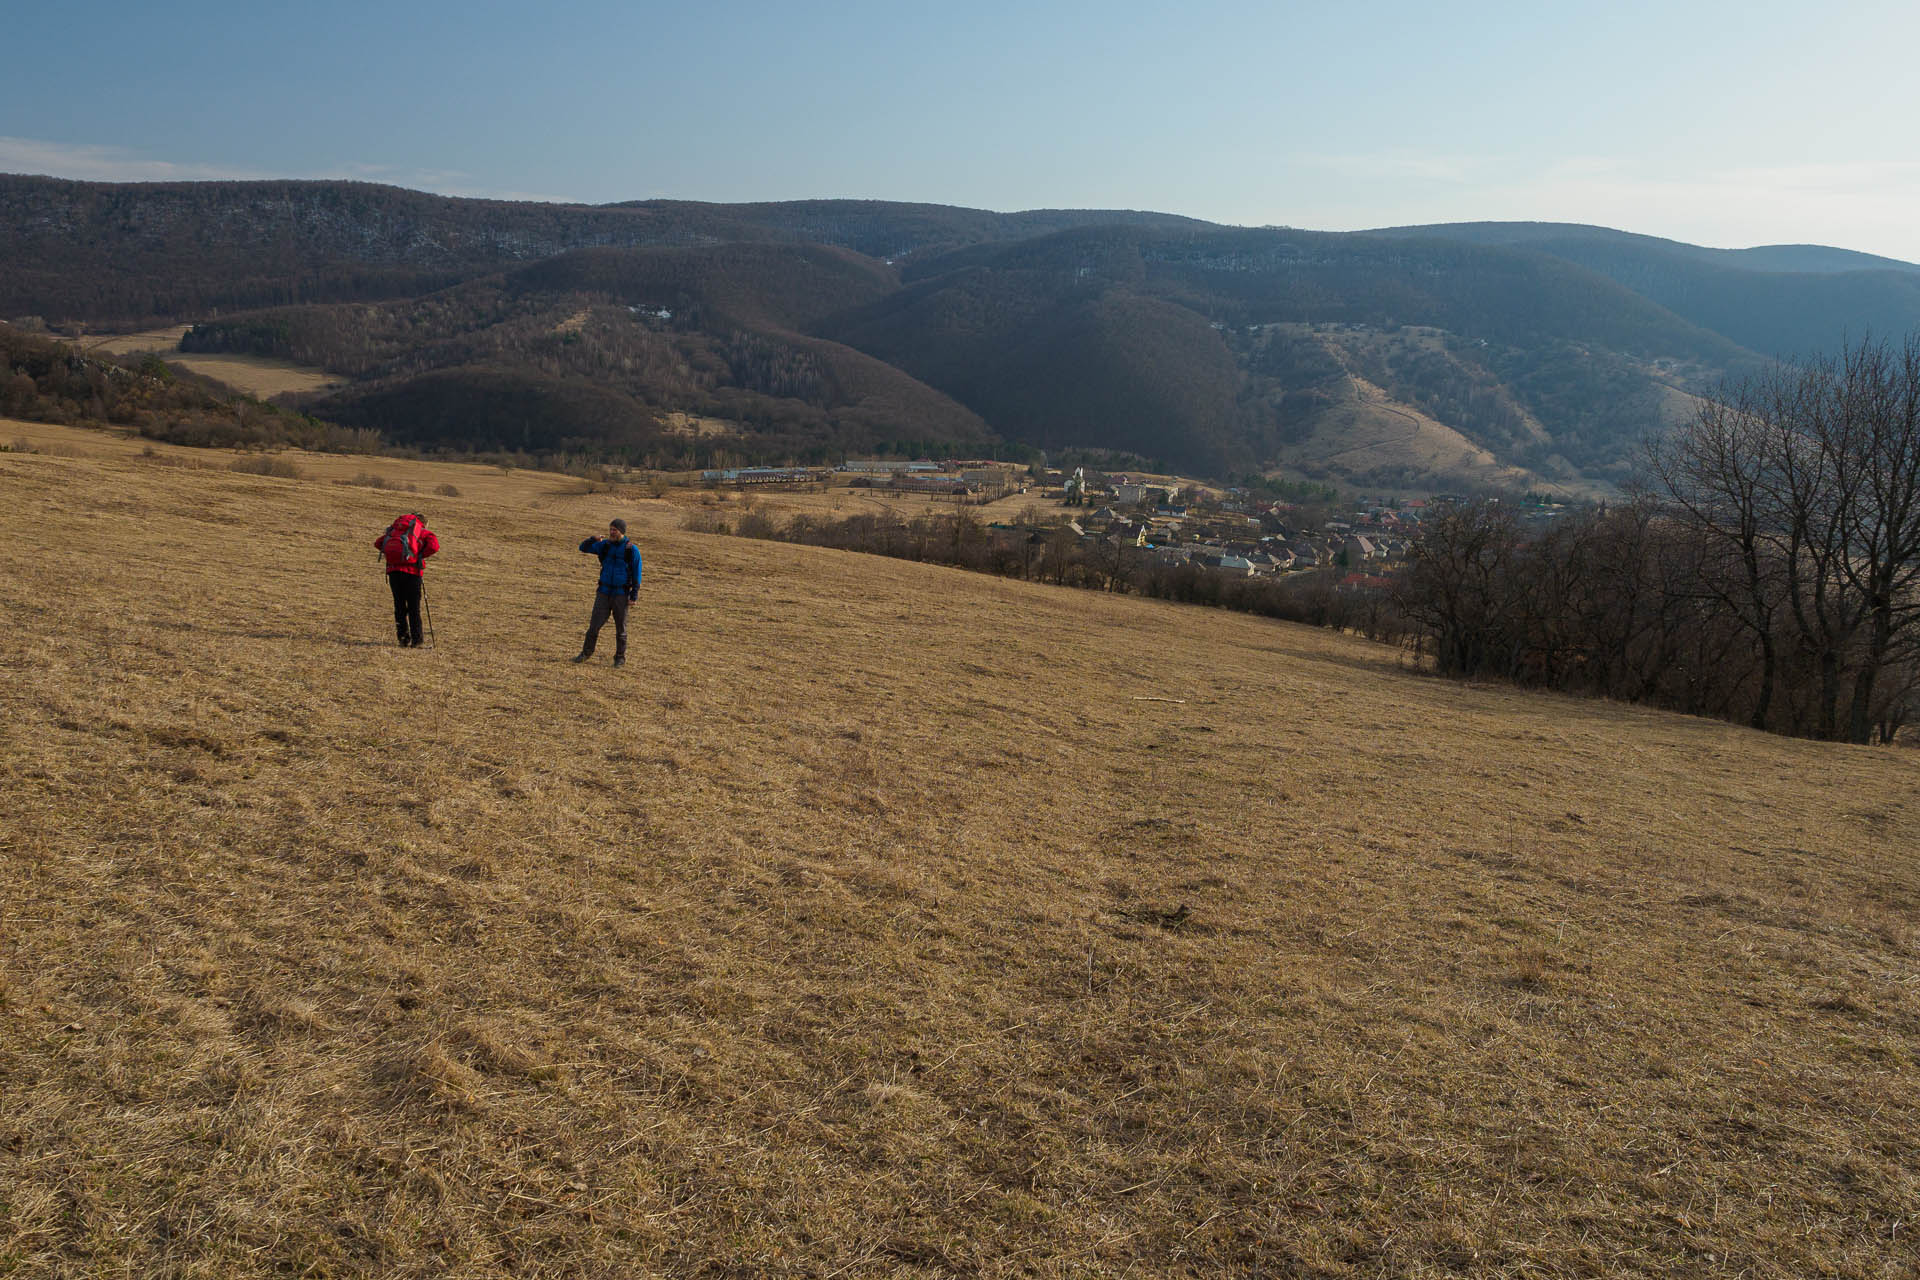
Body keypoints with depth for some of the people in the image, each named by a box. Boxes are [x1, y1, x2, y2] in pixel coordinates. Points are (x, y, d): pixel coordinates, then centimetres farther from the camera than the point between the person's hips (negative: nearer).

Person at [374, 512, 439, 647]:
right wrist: (420, 556, 4)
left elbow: (378, 543, 17)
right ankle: (416, 640, 4)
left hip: (393, 569, 3)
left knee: (399, 605, 11)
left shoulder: (395, 530, 24)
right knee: (414, 607, 5)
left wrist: (390, 553, 16)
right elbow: (434, 546, -9)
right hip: (412, 570, -3)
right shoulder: (425, 532, 11)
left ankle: (404, 638, 7)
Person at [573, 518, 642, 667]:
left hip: (621, 594, -3)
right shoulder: (605, 545, 4)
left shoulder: (632, 550, -5)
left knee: (620, 628, 5)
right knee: (595, 624, 1)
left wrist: (634, 596, -8)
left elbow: (637, 574, -4)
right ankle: (586, 653, 15)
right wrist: (594, 540, -16)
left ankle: (620, 658, 16)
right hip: (604, 592, 3)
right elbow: (583, 548, 4)